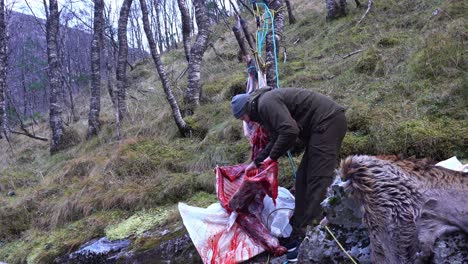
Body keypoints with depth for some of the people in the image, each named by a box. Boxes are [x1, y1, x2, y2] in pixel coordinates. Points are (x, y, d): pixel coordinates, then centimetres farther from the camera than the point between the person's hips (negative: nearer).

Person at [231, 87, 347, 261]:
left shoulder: (266, 103, -13)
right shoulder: (264, 107, 19)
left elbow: (290, 131, -25)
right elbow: (276, 139, 31)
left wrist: (272, 157, -10)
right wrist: (256, 162, 34)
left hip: (328, 121, -11)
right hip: (322, 125, 11)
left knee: (318, 181, -15)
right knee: (303, 179, 11)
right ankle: (299, 231, 17)